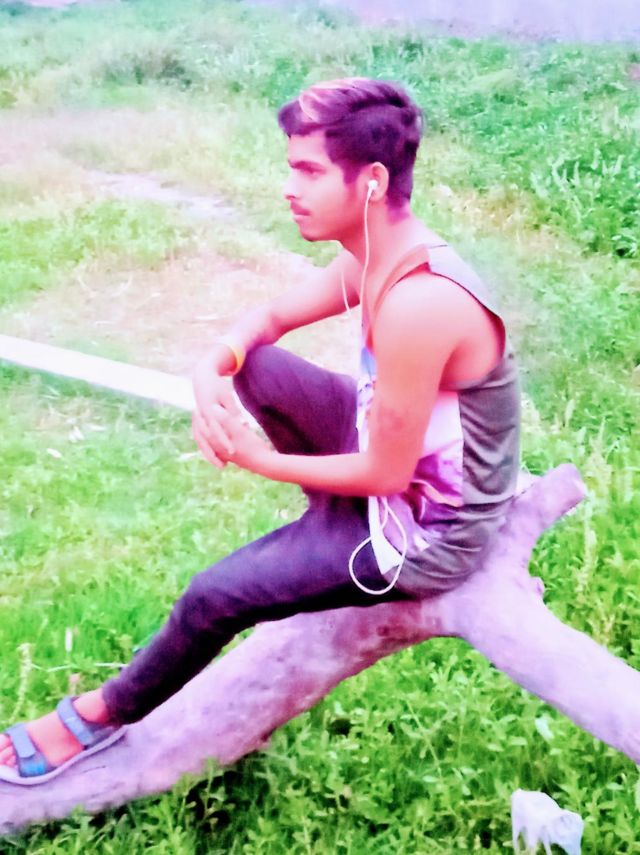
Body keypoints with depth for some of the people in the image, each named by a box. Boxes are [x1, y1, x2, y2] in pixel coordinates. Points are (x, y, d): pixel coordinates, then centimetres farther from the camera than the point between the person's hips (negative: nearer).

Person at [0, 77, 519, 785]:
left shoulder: (416, 305, -33)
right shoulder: (377, 255, -5)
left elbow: (387, 473, -25)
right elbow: (268, 317, 8)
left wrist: (257, 460, -14)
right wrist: (212, 369, -14)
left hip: (429, 534, -8)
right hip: (403, 457, 8)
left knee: (216, 595, -8)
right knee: (250, 363, -1)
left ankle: (102, 717, 19)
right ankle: (334, 520, 9)